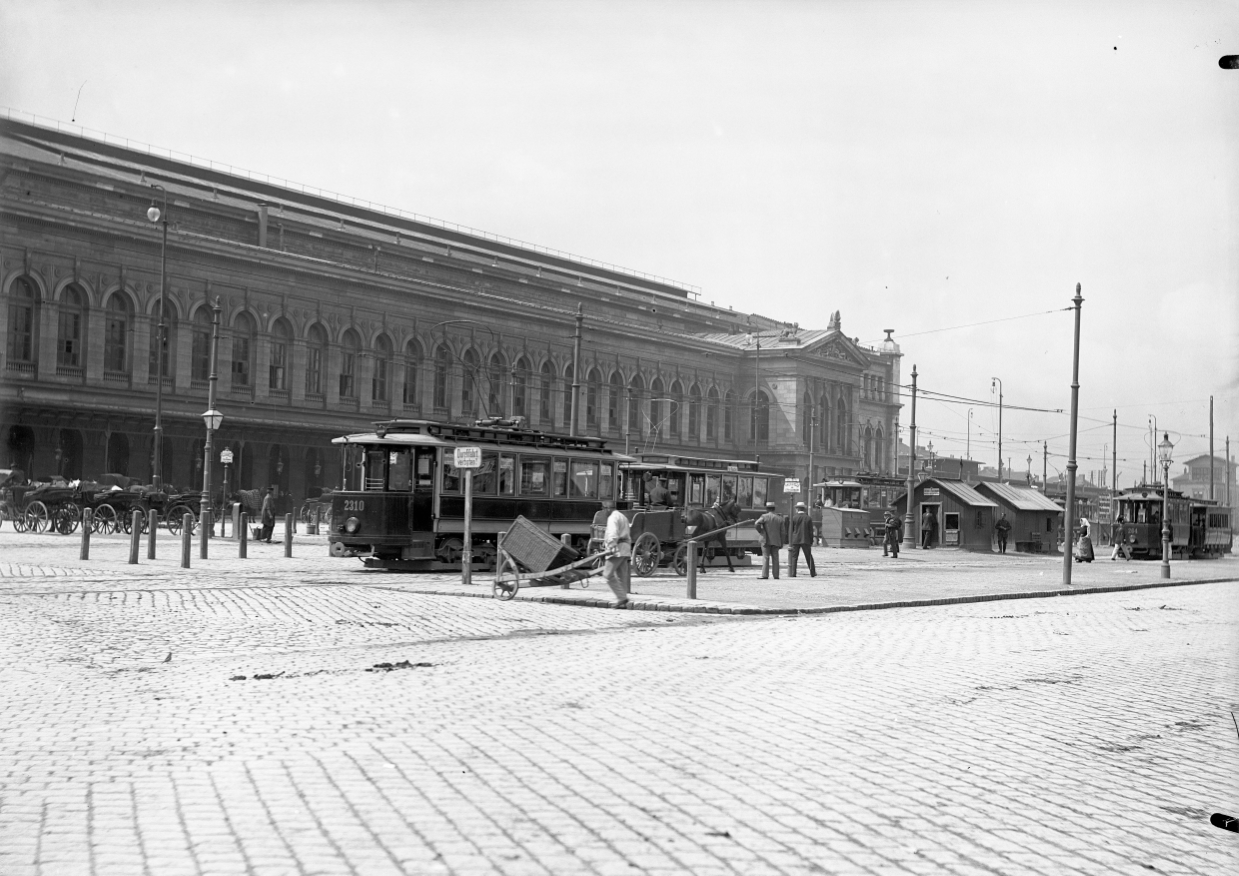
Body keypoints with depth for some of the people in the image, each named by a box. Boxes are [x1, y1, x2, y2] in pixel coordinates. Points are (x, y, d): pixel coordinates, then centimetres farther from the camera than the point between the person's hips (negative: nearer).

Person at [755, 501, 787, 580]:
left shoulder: (764, 516, -4)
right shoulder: (780, 518, 7)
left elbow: (756, 525, -18)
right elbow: (783, 532, 6)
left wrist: (761, 532, -1)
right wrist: (782, 543, 10)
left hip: (766, 540, -3)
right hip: (776, 541, 3)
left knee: (766, 557, -3)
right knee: (775, 558, 7)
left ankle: (765, 575, -9)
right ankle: (776, 575, 5)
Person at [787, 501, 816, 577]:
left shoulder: (793, 518, -3)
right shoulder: (808, 518, 0)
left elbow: (790, 531, -2)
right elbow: (811, 531, 1)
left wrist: (790, 542, 3)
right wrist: (811, 542, 9)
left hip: (795, 540, -1)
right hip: (805, 541, 1)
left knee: (793, 557, 2)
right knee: (809, 557, 10)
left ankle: (792, 574, -3)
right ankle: (813, 573, 13)